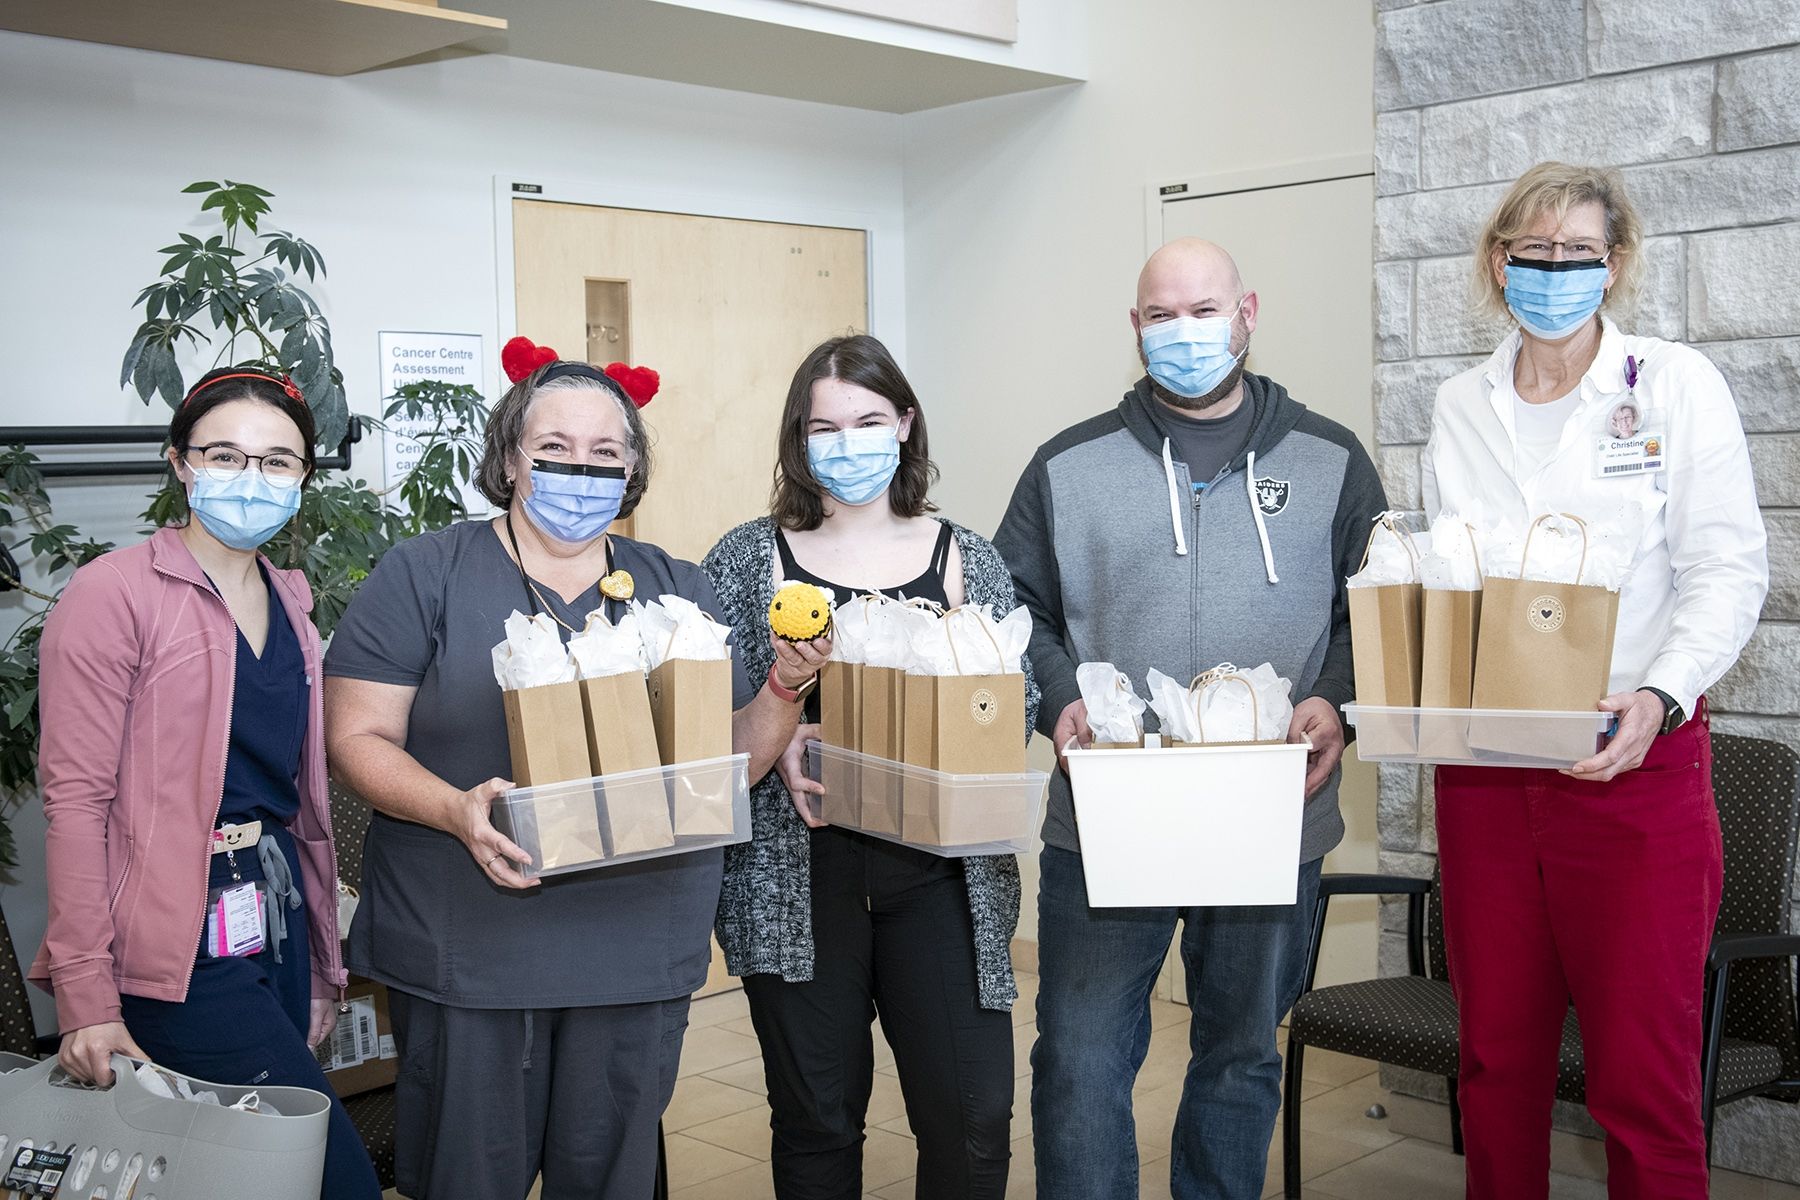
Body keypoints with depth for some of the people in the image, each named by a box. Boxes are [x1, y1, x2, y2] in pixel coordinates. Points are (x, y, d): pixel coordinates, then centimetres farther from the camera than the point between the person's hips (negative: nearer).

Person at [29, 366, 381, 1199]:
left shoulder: (289, 601, 13)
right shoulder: (116, 591, -9)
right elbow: (75, 798, -12)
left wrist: (321, 951, 15)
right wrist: (86, 997, -15)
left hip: (277, 918, 7)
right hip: (183, 940, -7)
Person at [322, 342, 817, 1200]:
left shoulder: (680, 591, 11)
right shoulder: (425, 576, 0)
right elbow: (358, 737, -5)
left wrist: (784, 685, -6)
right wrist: (457, 810, -22)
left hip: (638, 955, 3)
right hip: (464, 952, -3)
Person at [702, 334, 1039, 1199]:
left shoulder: (967, 560, 7)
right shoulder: (748, 559, 5)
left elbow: (1018, 705, 8)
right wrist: (776, 745, -14)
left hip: (939, 874, 1)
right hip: (800, 878, 0)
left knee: (973, 1117, -1)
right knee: (815, 1118, 9)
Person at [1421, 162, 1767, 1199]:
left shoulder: (1676, 383, 2)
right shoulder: (1461, 407, 13)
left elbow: (1728, 568, -3)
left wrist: (1659, 696, -19)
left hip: (1634, 765, -3)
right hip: (1484, 769, 4)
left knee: (1642, 1074, -2)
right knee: (1497, 1056, 10)